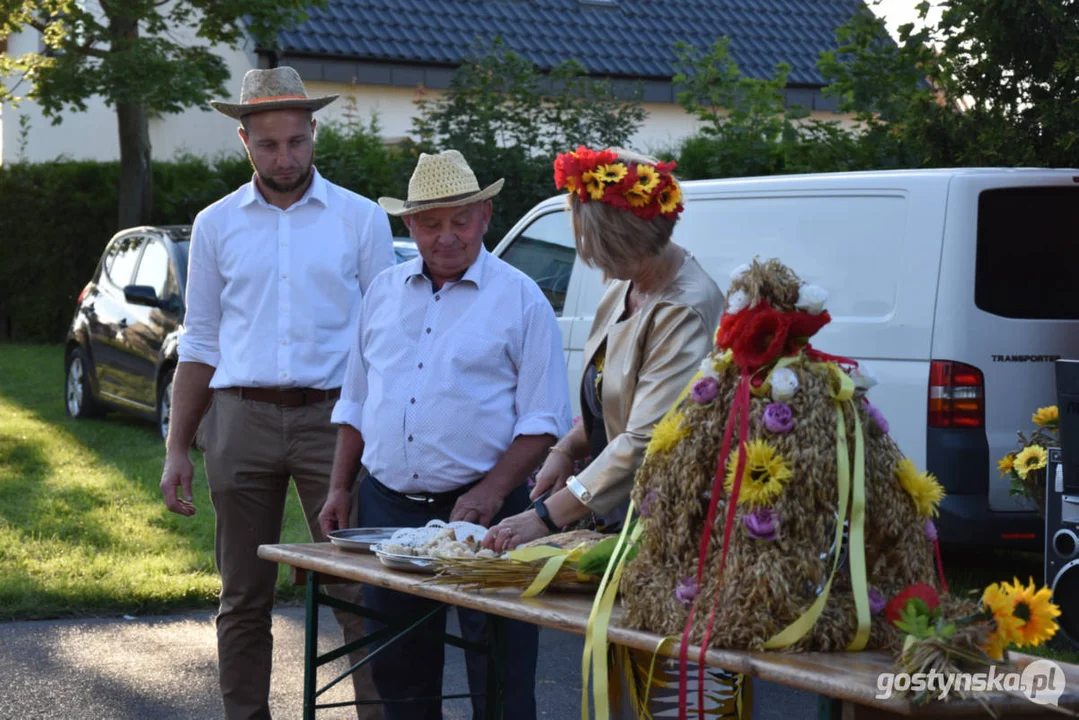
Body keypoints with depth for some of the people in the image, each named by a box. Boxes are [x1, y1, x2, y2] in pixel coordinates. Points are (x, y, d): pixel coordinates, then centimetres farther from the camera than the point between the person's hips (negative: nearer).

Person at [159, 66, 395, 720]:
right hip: (241, 420, 2)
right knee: (244, 598, 7)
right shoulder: (217, 225, 10)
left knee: (361, 592, -7)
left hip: (332, 417, -2)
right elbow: (200, 344, 14)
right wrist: (178, 450, 8)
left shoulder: (361, 219, 5)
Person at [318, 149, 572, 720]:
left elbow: (543, 419, -7)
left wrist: (491, 491, -18)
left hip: (479, 509, -5)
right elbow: (355, 403, 19)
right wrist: (339, 489, 10)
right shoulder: (384, 292, 12)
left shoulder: (519, 298, -3)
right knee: (397, 671, 12)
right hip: (386, 508, 5)